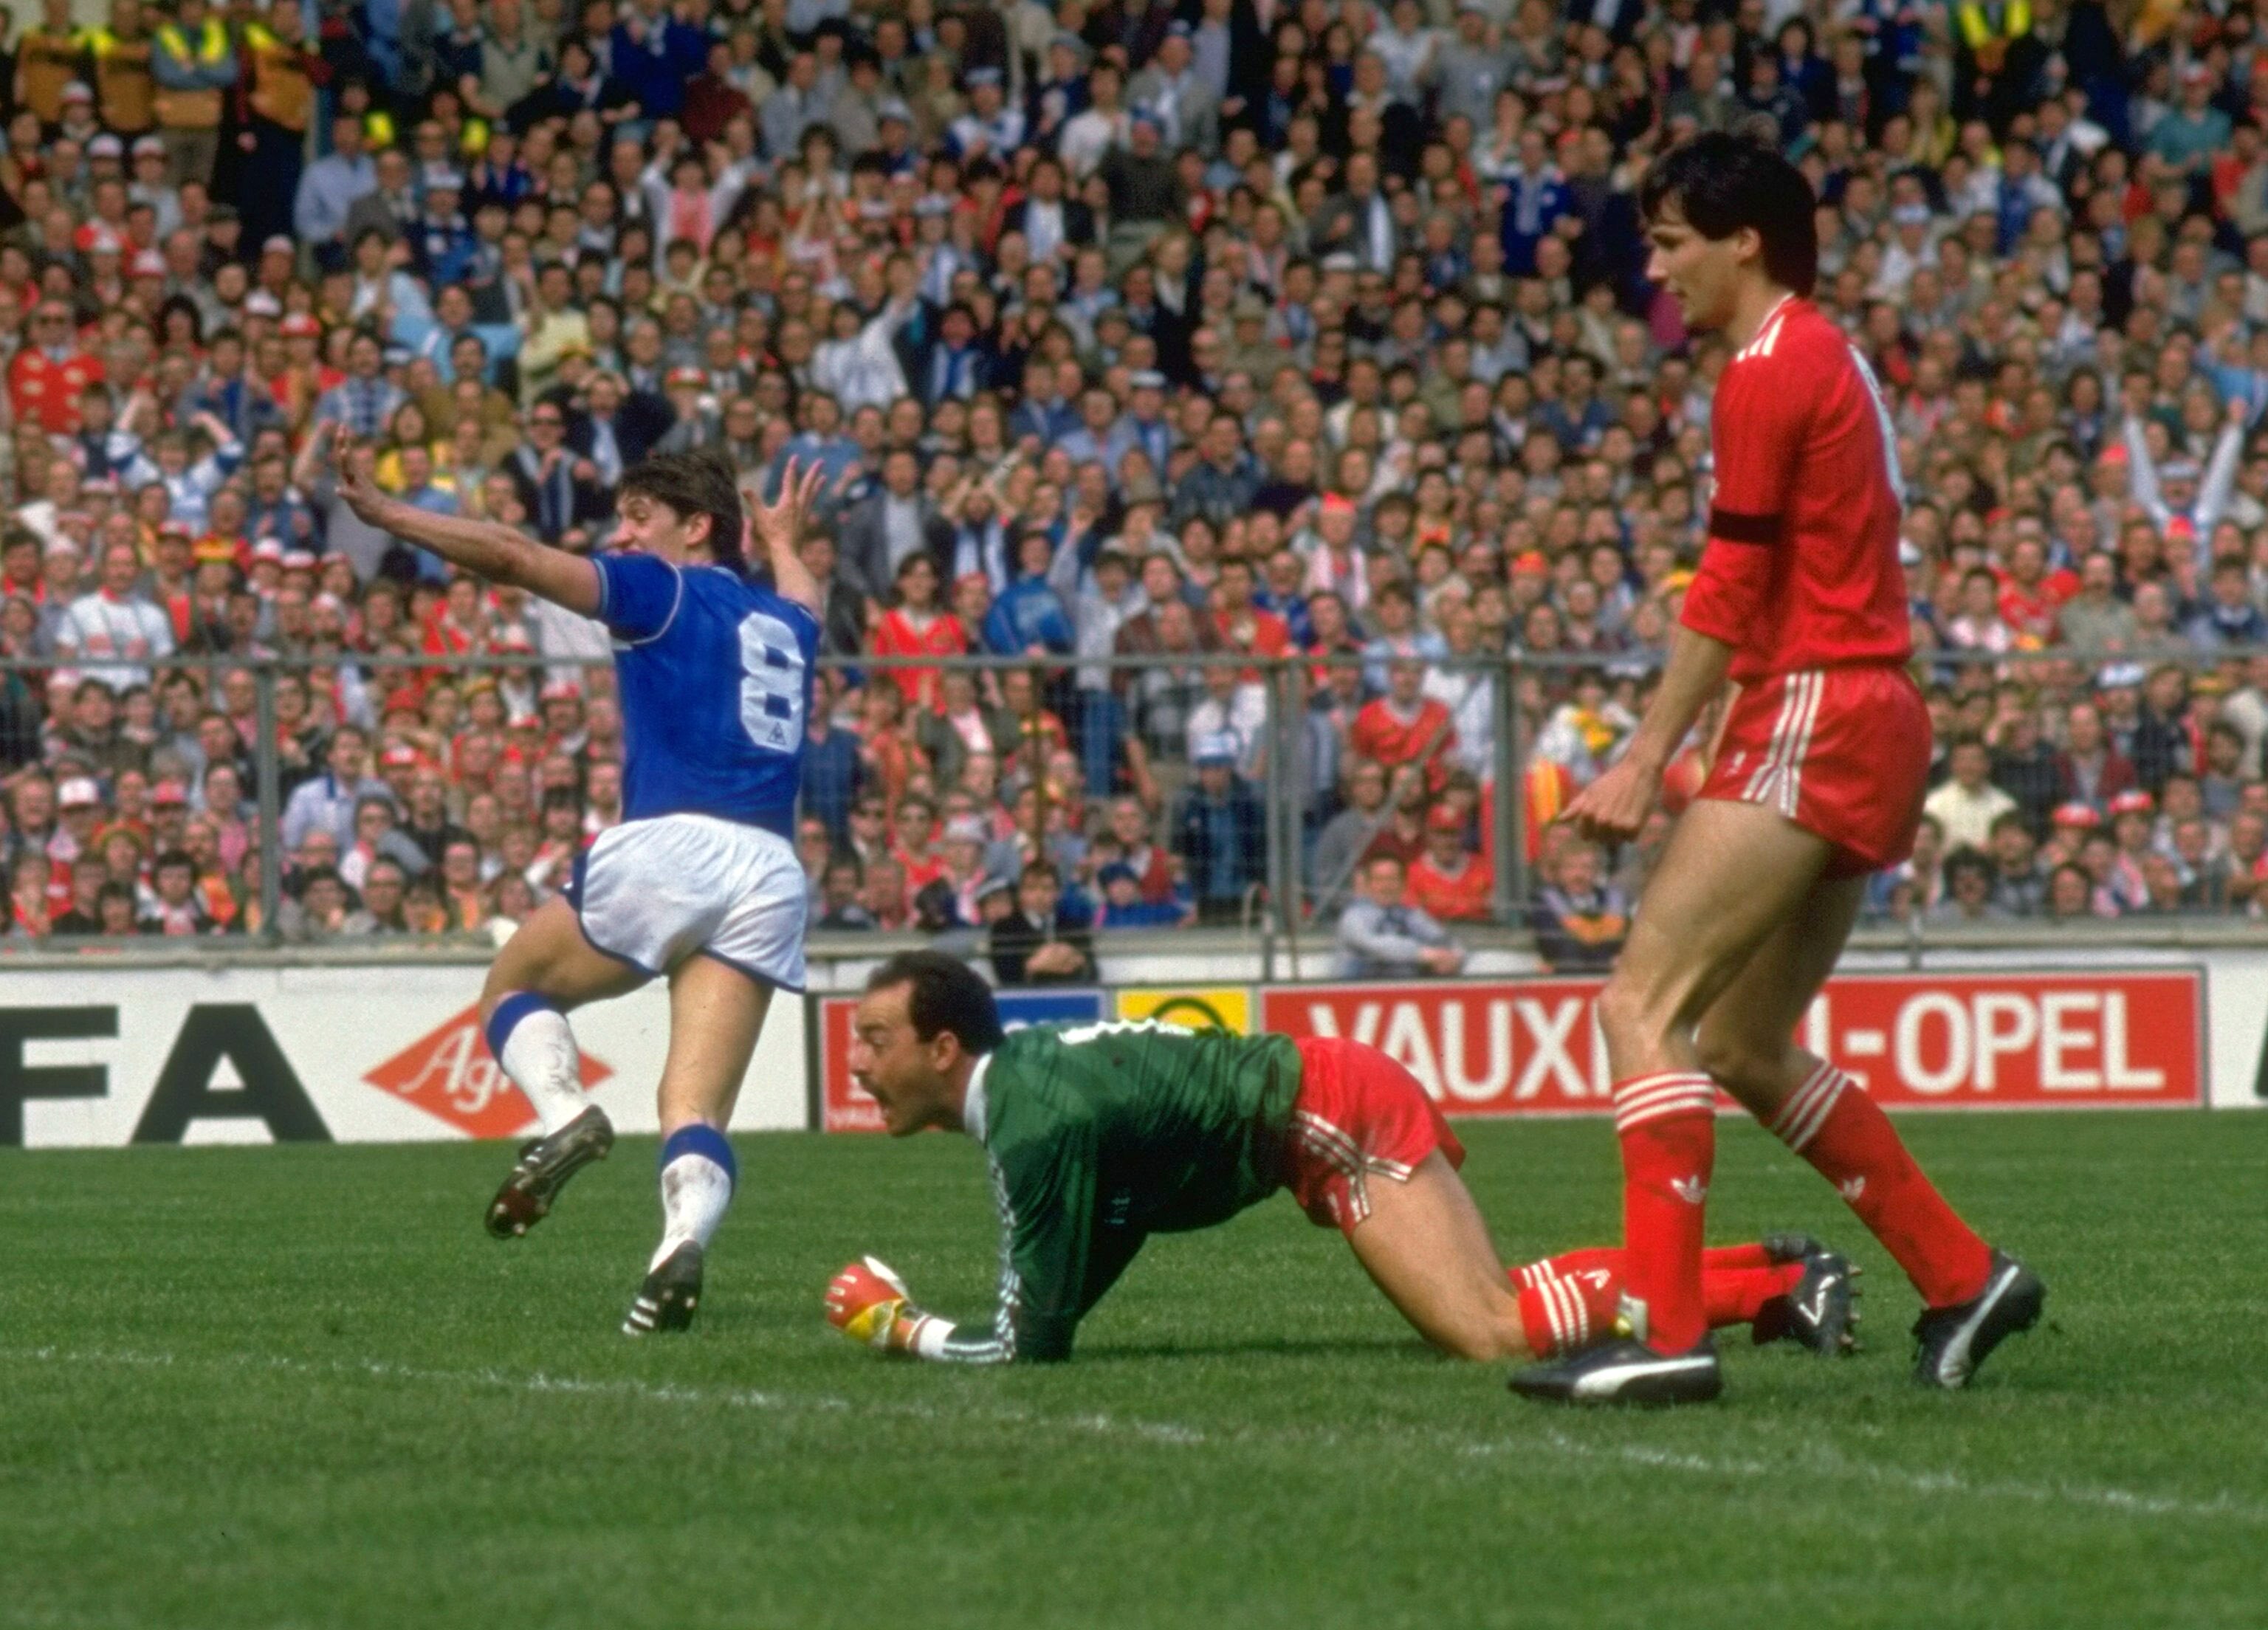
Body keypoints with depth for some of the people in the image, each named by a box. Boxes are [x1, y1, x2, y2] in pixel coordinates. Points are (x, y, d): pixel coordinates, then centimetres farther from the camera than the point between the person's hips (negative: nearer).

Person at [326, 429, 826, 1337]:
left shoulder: (664, 590, 7)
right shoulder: (785, 621, 25)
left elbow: (516, 558, -4)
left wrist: (386, 515, -1)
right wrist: (783, 541, 73)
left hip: (668, 844, -5)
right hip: (771, 876, 5)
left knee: (513, 988, 19)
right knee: (696, 1116, -2)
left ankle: (565, 1114, -10)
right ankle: (684, 1239, -31)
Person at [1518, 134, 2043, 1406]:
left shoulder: (1772, 370, -10)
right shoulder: (1830, 360, 19)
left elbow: (1732, 589, -14)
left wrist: (1648, 759, -14)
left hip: (1815, 720, -10)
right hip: (1876, 722, 10)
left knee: (1643, 1004, -15)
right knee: (1743, 1049, 16)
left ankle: (1668, 1333, -23)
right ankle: (1964, 1276, 18)